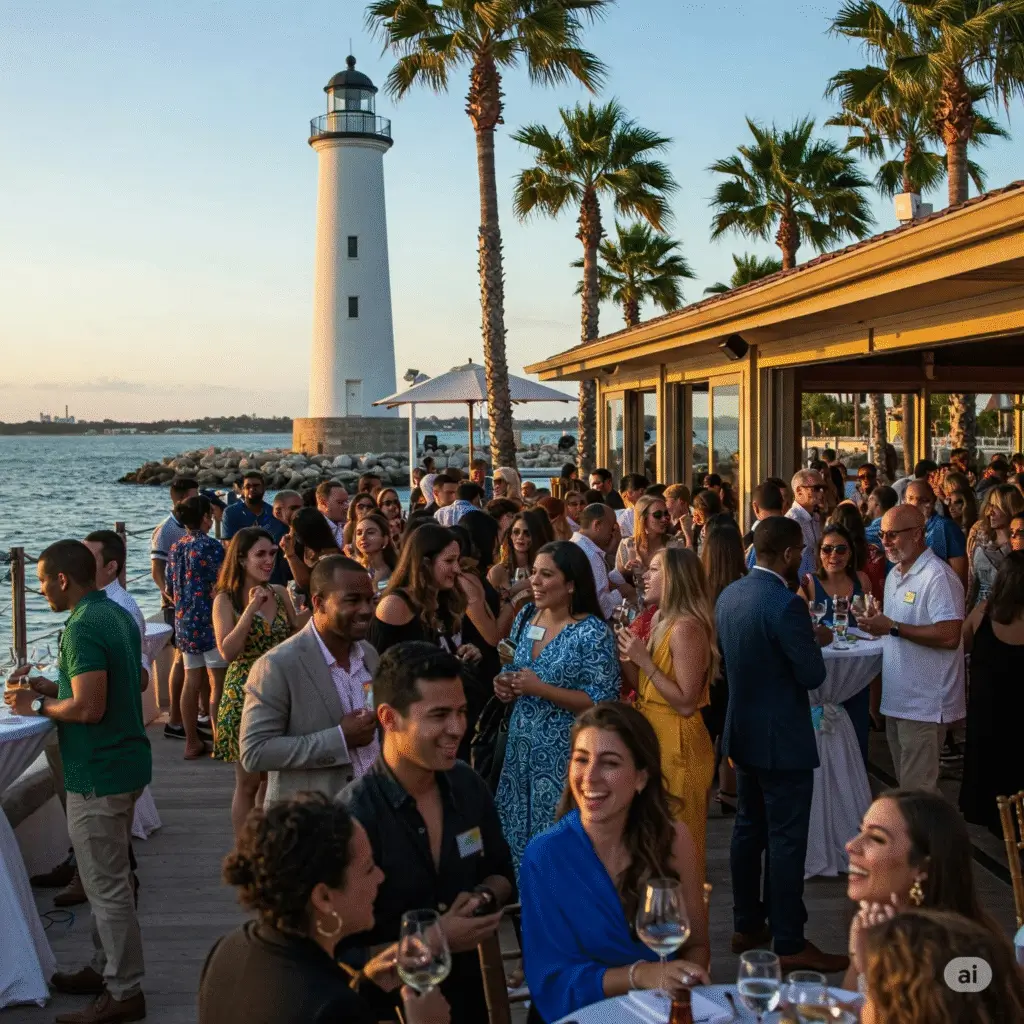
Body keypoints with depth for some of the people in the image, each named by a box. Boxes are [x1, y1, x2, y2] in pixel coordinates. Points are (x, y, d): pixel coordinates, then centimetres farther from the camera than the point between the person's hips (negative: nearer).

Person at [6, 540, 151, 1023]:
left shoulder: (82, 628, -21)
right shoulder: (118, 615, 9)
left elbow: (89, 708, -27)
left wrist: (38, 705, -11)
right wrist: (50, 685, 12)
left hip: (98, 773, -10)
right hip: (126, 761, 10)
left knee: (106, 885, 0)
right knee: (110, 877, 20)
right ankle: (106, 967, 33)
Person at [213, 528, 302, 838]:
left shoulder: (280, 594, 4)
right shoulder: (226, 600, -7)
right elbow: (227, 652, -19)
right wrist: (251, 609, -22)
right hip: (244, 697, -4)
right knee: (248, 782, 4)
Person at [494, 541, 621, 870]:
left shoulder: (593, 633, -15)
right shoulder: (525, 617, 5)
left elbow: (602, 703, -16)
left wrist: (540, 689, -21)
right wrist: (505, 685, -5)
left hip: (564, 757, -6)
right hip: (521, 747, 6)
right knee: (516, 837, 13)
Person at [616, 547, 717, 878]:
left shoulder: (686, 628, -20)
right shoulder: (662, 622, 9)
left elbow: (686, 703, -23)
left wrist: (644, 660, -21)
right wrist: (625, 655, -3)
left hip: (678, 748, -9)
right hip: (658, 742, 10)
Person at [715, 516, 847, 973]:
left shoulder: (729, 595, 3)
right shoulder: (786, 604, -23)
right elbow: (813, 675, -20)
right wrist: (815, 641, 0)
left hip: (744, 732, 9)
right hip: (781, 738, -8)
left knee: (748, 829, 17)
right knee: (786, 840, 0)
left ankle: (747, 925, 28)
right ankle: (790, 944, 9)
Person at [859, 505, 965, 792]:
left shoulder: (938, 577, -17)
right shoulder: (894, 575, 14)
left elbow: (949, 636, -25)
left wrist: (893, 627, -24)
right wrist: (877, 625, 8)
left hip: (924, 703, -9)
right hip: (897, 700, 9)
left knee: (918, 793, -4)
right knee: (905, 783, 17)